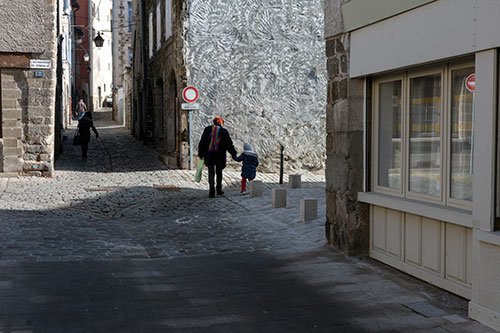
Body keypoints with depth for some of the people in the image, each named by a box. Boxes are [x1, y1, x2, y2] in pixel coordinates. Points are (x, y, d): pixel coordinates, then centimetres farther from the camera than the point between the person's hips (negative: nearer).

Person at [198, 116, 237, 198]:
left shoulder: (208, 129, 2)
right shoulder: (224, 131, -2)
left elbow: (202, 142, 2)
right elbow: (229, 144, -2)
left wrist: (200, 153, 8)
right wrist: (233, 153, 9)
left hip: (209, 154, 0)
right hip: (219, 155, 0)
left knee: (211, 173, 3)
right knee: (219, 172, 15)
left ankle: (212, 191, -9)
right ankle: (219, 190, 22)